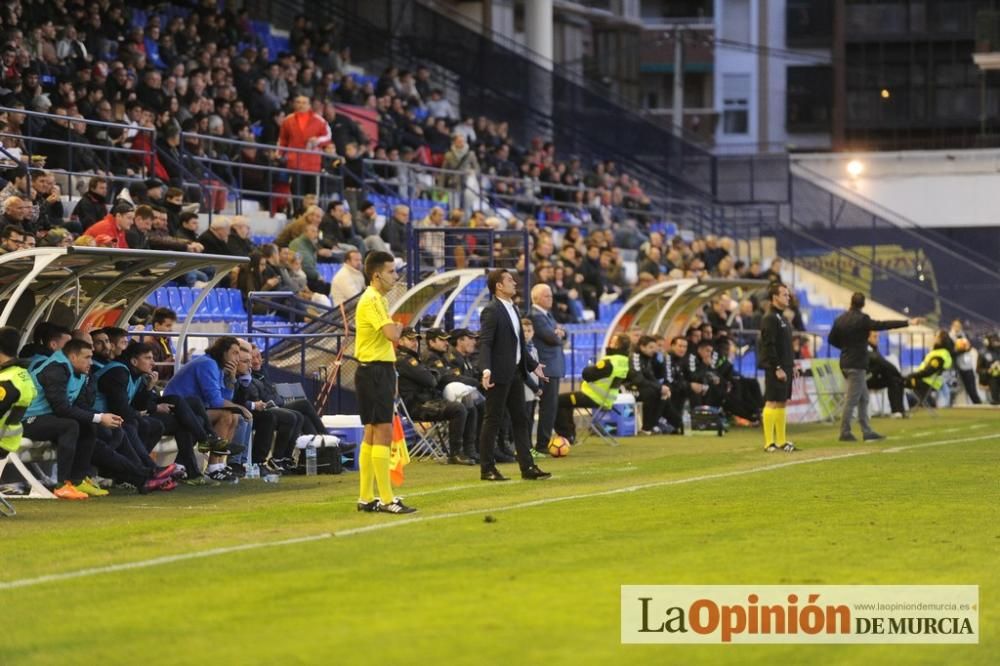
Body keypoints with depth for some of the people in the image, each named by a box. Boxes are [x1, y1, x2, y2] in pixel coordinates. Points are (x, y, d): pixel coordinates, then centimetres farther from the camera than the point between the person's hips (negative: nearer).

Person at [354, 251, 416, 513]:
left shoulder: (378, 300, 18)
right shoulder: (371, 300, -15)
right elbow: (392, 334, -25)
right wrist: (399, 326, -4)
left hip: (381, 370, 11)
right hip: (374, 371, -11)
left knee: (372, 433, 11)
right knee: (383, 433, -11)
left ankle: (366, 498, 14)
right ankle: (386, 499, -13)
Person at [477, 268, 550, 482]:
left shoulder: (512, 309, 15)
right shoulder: (491, 311, -13)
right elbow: (485, 343, -20)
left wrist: (533, 365, 25)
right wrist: (485, 369, -32)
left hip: (515, 372, 9)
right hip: (499, 374, -9)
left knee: (520, 420, 8)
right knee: (492, 421, -2)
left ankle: (527, 467, 11)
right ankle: (487, 469, 3)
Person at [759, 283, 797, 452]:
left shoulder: (782, 318, 18)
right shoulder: (769, 319, -12)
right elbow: (769, 346, -18)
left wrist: (792, 365, 17)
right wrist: (777, 368, -21)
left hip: (785, 367, 10)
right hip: (775, 368, -10)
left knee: (782, 403, 10)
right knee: (772, 403, -8)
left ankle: (781, 441, 14)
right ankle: (769, 443, -8)